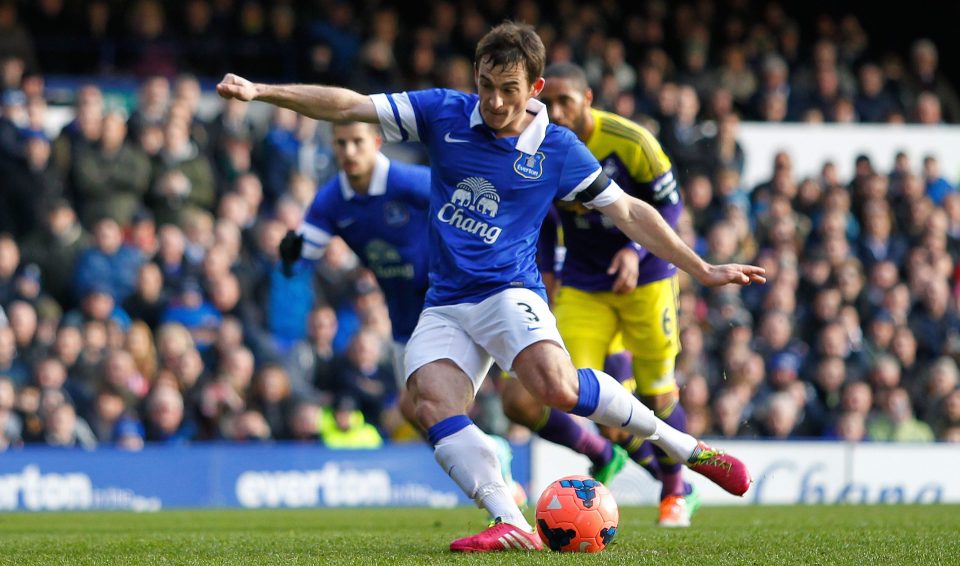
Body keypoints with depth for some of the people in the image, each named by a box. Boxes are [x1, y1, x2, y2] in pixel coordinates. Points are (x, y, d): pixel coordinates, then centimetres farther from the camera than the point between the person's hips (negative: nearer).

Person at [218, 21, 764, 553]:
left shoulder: (559, 151, -1)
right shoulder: (444, 114, 3)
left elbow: (630, 212, 9)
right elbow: (348, 106, 0)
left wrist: (704, 270, 9)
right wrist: (261, 91, -10)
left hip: (510, 291, -3)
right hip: (446, 305, 3)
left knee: (557, 387, -31)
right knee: (434, 405, -25)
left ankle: (687, 448, -14)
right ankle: (513, 526, -34)